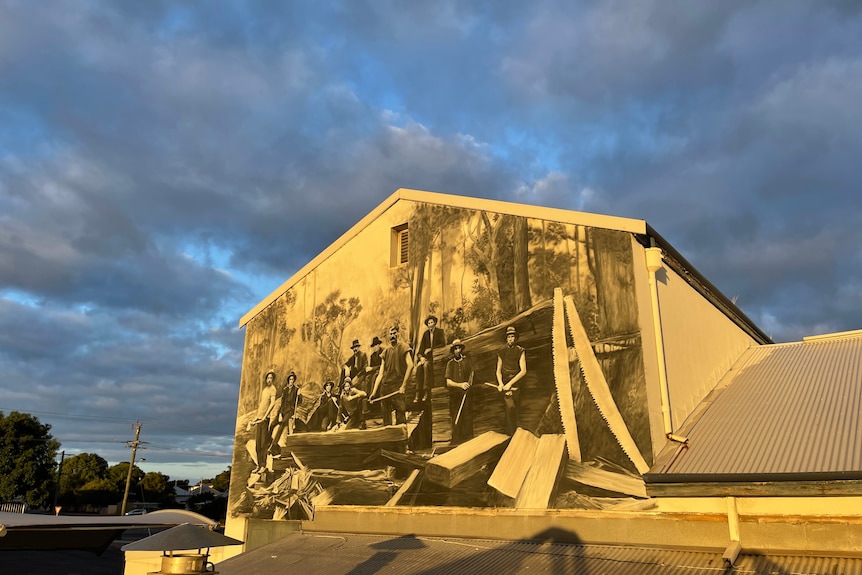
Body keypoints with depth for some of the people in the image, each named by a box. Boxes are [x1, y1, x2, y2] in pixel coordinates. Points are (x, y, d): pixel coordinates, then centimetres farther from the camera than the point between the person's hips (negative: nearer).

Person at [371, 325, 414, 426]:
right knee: (385, 413, 5)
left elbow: (410, 366, -10)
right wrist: (374, 392, 6)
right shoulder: (385, 353, 16)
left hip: (397, 387, -5)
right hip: (385, 386, 5)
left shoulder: (403, 348, 2)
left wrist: (403, 386, -16)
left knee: (400, 412, -11)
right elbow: (380, 374, 14)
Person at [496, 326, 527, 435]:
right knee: (510, 406, -18)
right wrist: (500, 383, -7)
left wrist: (510, 383, -12)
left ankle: (515, 433, 21)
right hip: (505, 385, 0)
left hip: (516, 384, 0)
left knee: (515, 409, 5)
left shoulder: (520, 351, 1)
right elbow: (498, 370, 11)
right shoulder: (502, 352, 9)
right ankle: (511, 434, -12)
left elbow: (523, 371, -6)